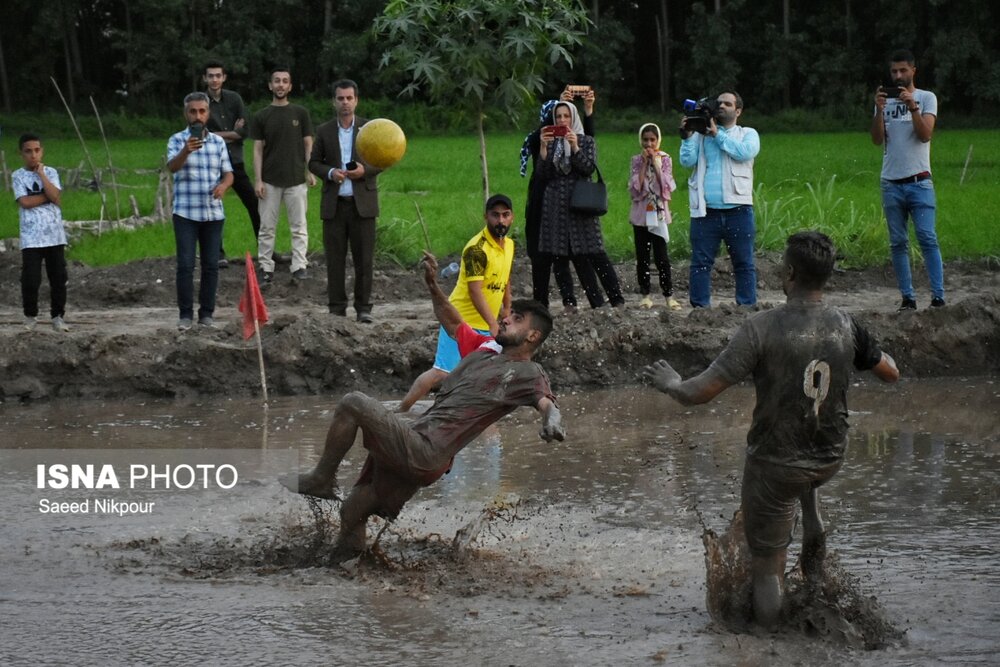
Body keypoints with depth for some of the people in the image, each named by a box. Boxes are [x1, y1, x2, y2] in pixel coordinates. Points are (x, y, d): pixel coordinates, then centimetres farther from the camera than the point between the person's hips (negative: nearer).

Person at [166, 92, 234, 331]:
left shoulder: (218, 142, 10)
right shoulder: (178, 140, -2)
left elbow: (228, 173, 11)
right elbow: (172, 166, -20)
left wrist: (223, 185, -13)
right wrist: (185, 152, -41)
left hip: (213, 213, 3)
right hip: (185, 213, -3)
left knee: (211, 265, 4)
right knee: (185, 265, -7)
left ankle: (206, 313, 12)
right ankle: (185, 314, -1)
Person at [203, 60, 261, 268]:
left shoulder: (234, 99, 2)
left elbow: (245, 131, -2)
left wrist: (217, 135, -10)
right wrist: (232, 133, -12)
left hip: (235, 161, 2)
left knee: (255, 205, 4)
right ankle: (218, 254, 11)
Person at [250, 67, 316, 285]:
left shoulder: (300, 113, 5)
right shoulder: (261, 116, 5)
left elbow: (308, 144, 6)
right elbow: (258, 149, 4)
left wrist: (310, 171, -3)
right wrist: (258, 180, -3)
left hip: (296, 180, 0)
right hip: (270, 181, 0)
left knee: (299, 226, 0)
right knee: (267, 227, 2)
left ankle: (299, 267, 3)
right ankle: (266, 269, 6)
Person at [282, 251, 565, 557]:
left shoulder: (528, 374, -4)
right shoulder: (485, 348, 19)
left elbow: (546, 403, -22)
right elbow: (453, 323, 32)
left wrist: (552, 422, -45)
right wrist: (433, 285, 18)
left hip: (423, 450, -8)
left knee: (353, 403, -14)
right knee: (352, 514, 12)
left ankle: (321, 479, -3)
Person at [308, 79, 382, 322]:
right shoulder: (324, 131, 8)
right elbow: (313, 162, 10)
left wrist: (365, 170, -13)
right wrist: (330, 173, -10)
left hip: (363, 202, -1)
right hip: (334, 204, 1)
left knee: (364, 257, -1)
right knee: (335, 258, 2)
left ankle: (364, 308, 5)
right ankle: (337, 309, 7)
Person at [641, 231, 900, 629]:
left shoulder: (763, 328, -22)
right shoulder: (845, 326, -10)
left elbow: (701, 392, -21)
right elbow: (891, 374, 7)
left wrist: (671, 384, 0)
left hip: (775, 466, -5)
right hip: (831, 459, 5)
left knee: (766, 567, 10)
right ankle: (815, 561, 38)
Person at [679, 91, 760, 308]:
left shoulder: (748, 134, 12)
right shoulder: (701, 133, 16)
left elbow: (745, 152, -10)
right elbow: (687, 161, 4)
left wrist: (717, 135, -8)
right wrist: (687, 136, -9)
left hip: (737, 209, -1)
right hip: (705, 211, 1)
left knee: (744, 262, 0)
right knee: (701, 263, 0)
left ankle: (747, 307, 2)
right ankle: (699, 307, 2)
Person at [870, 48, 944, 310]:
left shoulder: (926, 98, 4)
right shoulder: (885, 101, 12)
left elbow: (925, 134, -9)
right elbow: (877, 139, 1)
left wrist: (912, 107, -20)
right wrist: (879, 110, -13)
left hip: (919, 181, -3)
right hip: (891, 183, 3)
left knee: (928, 239, -11)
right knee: (898, 243, 2)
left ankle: (938, 297, -13)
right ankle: (907, 297, 4)